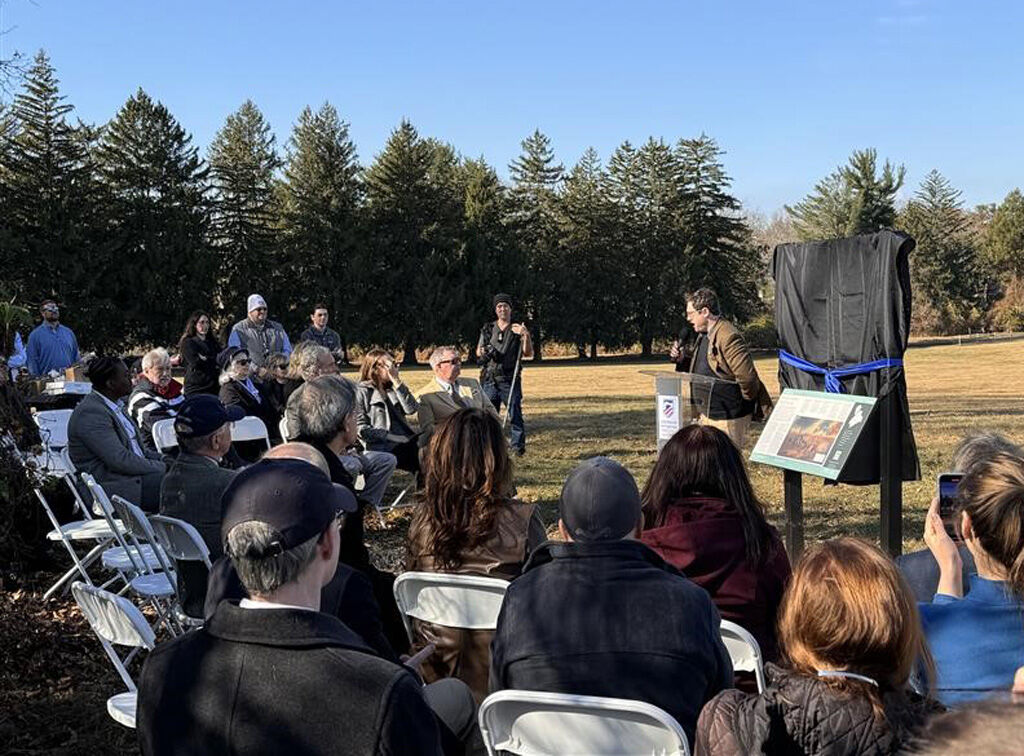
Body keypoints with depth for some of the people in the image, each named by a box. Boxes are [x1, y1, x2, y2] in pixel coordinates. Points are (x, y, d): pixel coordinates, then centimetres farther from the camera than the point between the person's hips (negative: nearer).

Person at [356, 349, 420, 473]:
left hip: (405, 442, 6)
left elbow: (412, 409, 1)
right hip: (383, 447, -6)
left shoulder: (392, 389, 20)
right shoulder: (362, 392, 3)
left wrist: (397, 381, -3)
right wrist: (391, 437, -13)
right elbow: (361, 428, -6)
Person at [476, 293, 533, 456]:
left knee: (515, 414, -6)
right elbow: (478, 352, 17)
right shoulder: (488, 329, 13)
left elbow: (528, 354, -4)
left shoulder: (518, 329, 5)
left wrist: (526, 336, -19)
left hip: (510, 380, -2)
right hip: (489, 380, 2)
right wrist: (484, 352, -5)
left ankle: (518, 446, 1)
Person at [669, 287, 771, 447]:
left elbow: (747, 377, -23)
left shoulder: (728, 337, -20)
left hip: (728, 418, -10)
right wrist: (682, 361, 7)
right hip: (708, 415, 10)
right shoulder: (704, 335, 13)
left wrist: (745, 403, -8)